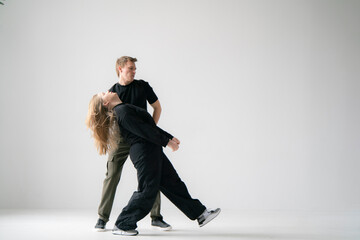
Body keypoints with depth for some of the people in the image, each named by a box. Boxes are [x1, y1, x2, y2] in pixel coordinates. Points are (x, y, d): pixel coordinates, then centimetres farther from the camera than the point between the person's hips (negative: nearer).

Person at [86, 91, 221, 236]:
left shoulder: (126, 109, 20)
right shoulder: (122, 111, -12)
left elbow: (150, 125, 22)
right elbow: (142, 129, -18)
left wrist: (169, 137, 19)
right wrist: (166, 141, -13)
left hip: (153, 151, 10)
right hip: (143, 152, -10)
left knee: (173, 184, 11)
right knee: (147, 190, -8)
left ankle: (200, 214, 16)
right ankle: (122, 225, 4)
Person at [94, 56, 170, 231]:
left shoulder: (143, 86, 3)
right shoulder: (112, 92, 2)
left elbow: (157, 108, 10)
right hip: (120, 139, -1)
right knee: (111, 176, -5)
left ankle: (156, 217, 11)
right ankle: (102, 218, 6)